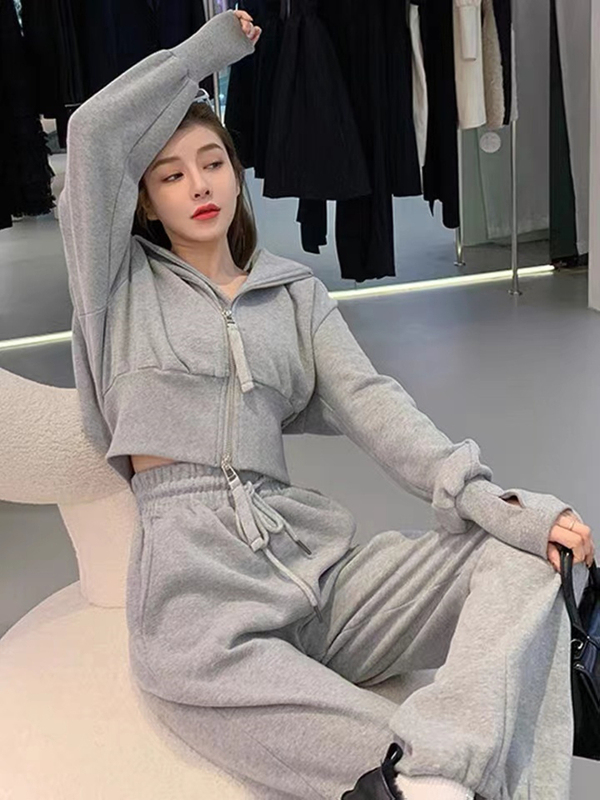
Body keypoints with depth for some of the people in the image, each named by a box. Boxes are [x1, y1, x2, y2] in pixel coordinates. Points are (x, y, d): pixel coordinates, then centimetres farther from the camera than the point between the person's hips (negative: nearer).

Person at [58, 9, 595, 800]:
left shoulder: (295, 292, 20)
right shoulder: (123, 281, 15)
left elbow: (371, 402, 6)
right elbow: (92, 131, 3)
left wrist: (484, 497, -11)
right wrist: (210, 45, 16)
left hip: (310, 545, 4)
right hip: (192, 550, -3)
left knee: (527, 556, -20)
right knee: (183, 665, -41)